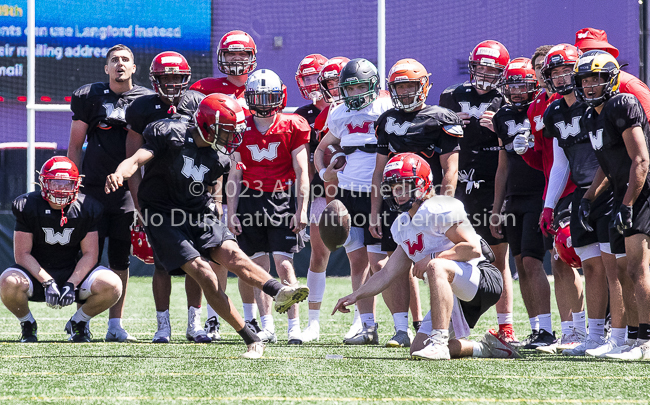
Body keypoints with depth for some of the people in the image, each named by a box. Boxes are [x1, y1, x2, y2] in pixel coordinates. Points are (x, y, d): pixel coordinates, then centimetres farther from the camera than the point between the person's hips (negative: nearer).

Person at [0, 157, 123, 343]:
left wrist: (71, 284, -21)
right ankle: (27, 324, 0)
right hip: (37, 272, -1)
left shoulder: (87, 209, -4)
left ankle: (79, 322, 5)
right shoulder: (28, 206, -9)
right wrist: (47, 283, -24)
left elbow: (90, 254, -5)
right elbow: (22, 254, -11)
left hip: (74, 272, 1)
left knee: (112, 286, -27)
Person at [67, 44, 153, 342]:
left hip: (128, 191, 2)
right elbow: (75, 146, 6)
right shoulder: (89, 97, 1)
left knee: (120, 259, 4)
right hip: (93, 189, -2)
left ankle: (115, 324, 9)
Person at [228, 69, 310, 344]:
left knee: (284, 264, -9)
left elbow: (301, 172, -1)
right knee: (258, 265, 3)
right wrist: (231, 211, 5)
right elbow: (235, 173, 9)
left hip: (282, 198, -3)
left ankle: (294, 325, -4)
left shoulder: (293, 127, -2)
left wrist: (301, 209, -7)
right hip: (250, 199, 3)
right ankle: (267, 327, 9)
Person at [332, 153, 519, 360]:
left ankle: (439, 342, -39)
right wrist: (355, 296, 13)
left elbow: (473, 248, -21)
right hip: (456, 296, 9)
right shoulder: (402, 226, 14)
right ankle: (485, 348, 17)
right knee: (418, 350, 2)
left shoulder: (439, 209, -14)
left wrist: (432, 258, -23)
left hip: (483, 280, -9)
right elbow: (389, 273, 18)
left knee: (436, 267, -37)